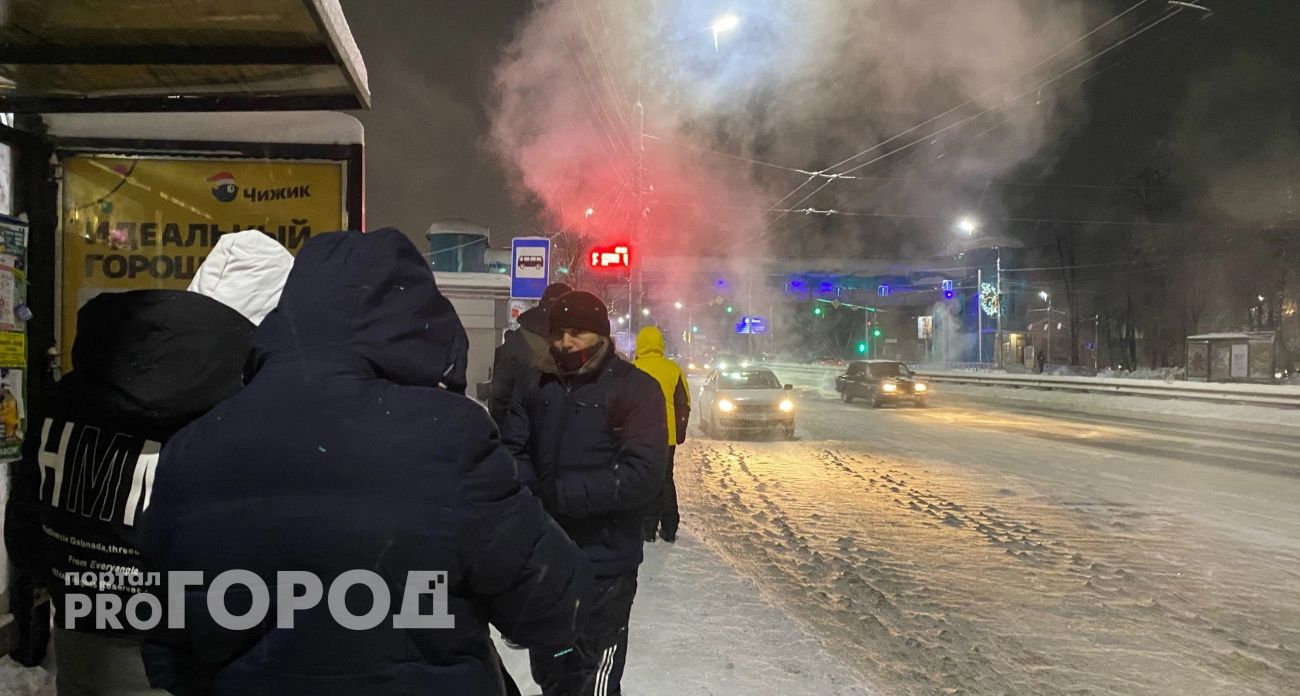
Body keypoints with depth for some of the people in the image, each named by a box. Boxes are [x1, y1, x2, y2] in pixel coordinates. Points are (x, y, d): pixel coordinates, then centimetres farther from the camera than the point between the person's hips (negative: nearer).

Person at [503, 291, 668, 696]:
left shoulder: (635, 389, -8)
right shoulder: (535, 387, 7)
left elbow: (642, 476, -17)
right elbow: (512, 453, 3)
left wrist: (559, 494, -21)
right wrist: (534, 497, -18)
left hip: (603, 563, -5)